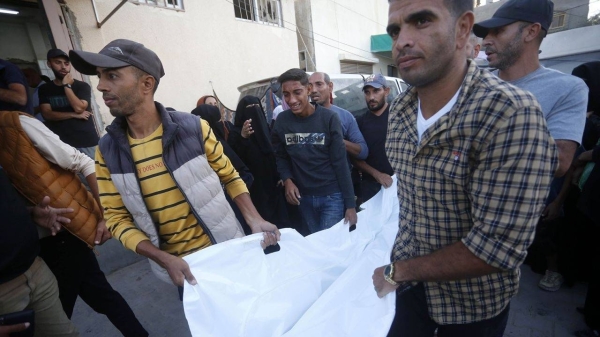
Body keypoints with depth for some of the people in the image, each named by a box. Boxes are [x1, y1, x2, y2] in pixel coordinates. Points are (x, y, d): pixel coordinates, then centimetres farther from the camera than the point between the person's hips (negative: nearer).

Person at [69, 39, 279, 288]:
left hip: (226, 251, -1)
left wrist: (254, 220, -15)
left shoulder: (194, 128, -13)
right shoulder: (107, 150, -7)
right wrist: (164, 259, -15)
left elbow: (230, 177, -2)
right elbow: (117, 219, -3)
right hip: (176, 264, 2)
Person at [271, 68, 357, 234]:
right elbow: (280, 156, 8)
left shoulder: (328, 118, -11)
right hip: (303, 197, 3)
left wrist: (350, 204, -10)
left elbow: (340, 163, -11)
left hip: (332, 196, -3)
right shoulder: (281, 121, -3)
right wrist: (287, 180, -11)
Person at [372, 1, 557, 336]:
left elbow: (499, 247, -28)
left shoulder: (512, 113, -27)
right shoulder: (399, 109, -7)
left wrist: (397, 271, -18)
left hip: (474, 302, -4)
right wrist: (401, 269, 3)